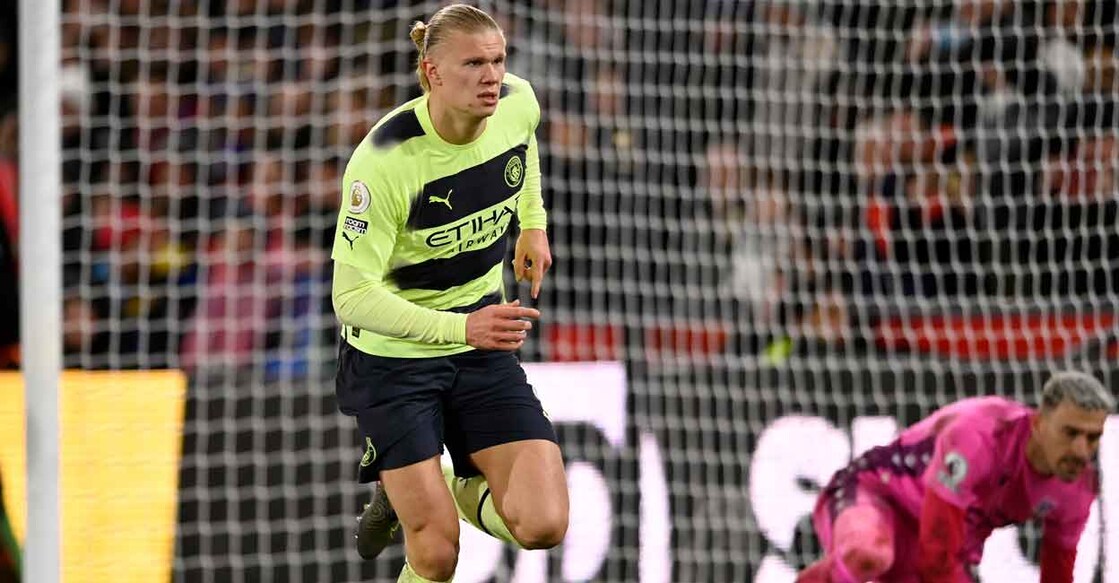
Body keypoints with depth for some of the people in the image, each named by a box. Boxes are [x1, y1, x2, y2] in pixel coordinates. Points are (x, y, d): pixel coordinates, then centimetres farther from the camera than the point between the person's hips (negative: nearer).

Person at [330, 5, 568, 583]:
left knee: (542, 526, -10)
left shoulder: (517, 104, -10)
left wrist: (533, 222, 12)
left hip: (483, 347, 5)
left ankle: (460, 491, 22)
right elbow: (353, 297, -28)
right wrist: (461, 327, -38)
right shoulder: (383, 159, -27)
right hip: (392, 356, -5)